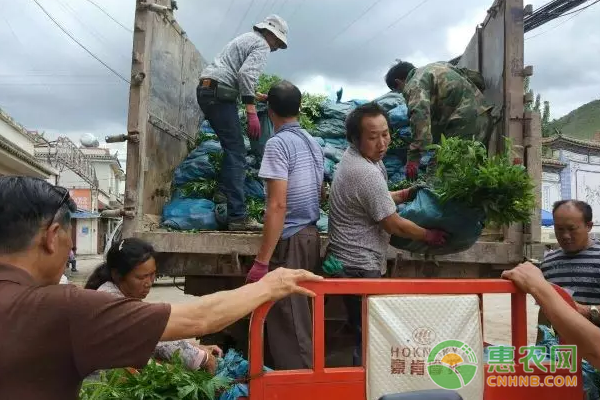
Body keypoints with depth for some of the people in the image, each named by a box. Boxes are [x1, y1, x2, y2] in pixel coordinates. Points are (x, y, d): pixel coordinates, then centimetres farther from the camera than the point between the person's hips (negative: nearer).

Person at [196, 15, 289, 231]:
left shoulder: (247, 39, 28)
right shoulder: (262, 45, -1)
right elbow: (246, 74, -19)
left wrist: (256, 96, 44)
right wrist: (251, 111, -22)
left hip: (207, 90, 10)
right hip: (218, 94, -10)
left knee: (233, 146, 21)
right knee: (237, 152, -12)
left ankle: (223, 191, 20)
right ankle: (238, 217, -16)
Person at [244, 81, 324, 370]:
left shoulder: (278, 143, -14)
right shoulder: (313, 143, 11)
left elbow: (277, 205, -21)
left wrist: (262, 261, -20)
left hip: (290, 240, -8)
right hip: (311, 235, 8)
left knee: (287, 322, 0)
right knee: (300, 318, 17)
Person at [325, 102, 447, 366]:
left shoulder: (353, 156, 5)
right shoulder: (367, 173, -25)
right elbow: (395, 225, -17)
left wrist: (403, 195, 10)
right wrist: (430, 236, -2)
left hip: (350, 261, 10)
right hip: (358, 267, -10)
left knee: (364, 333, 21)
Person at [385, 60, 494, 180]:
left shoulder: (414, 85, -7)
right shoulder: (437, 66, 22)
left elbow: (420, 116, -25)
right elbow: (477, 77, 25)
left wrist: (413, 157, -30)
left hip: (465, 123, -10)